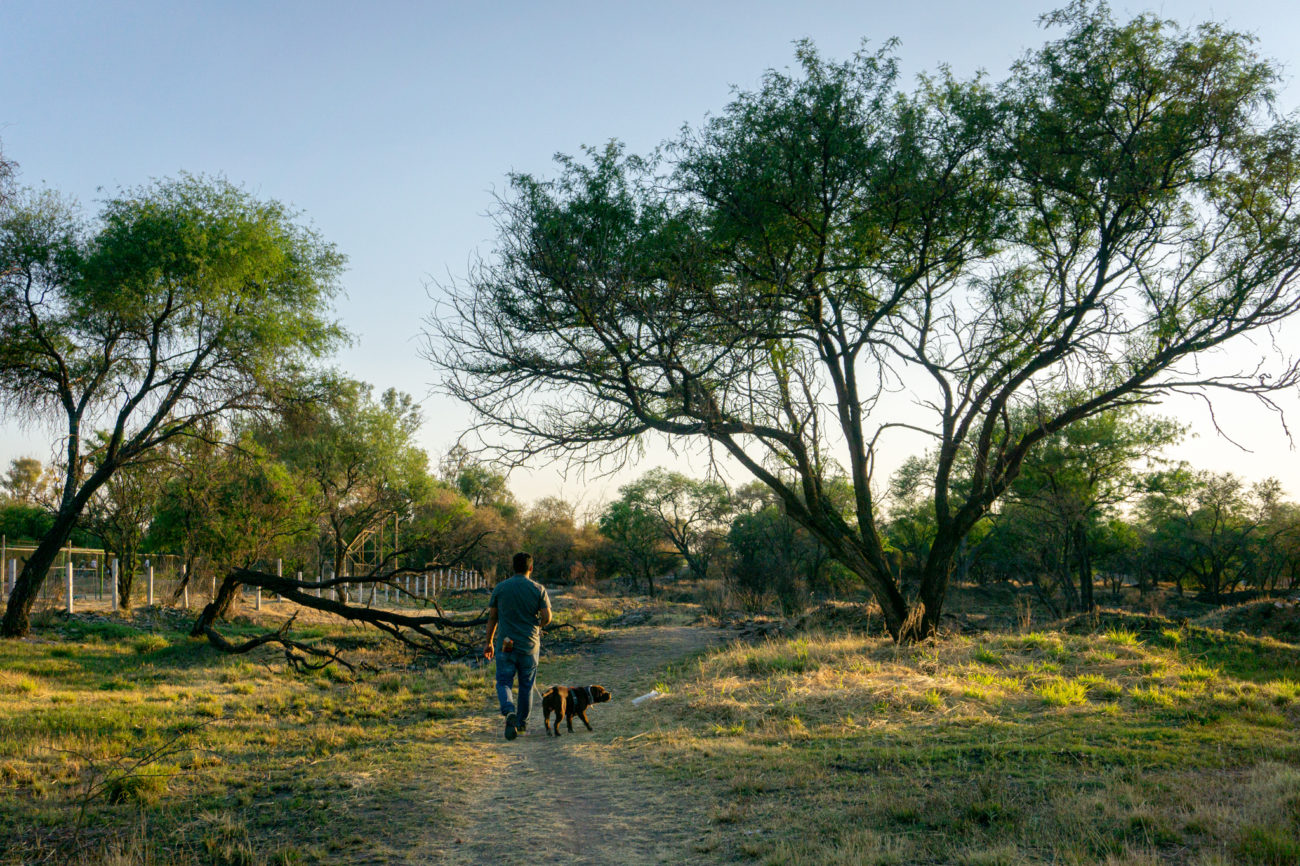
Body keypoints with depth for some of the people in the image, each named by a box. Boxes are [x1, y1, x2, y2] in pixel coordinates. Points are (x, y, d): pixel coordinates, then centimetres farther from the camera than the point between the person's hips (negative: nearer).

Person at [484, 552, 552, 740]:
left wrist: (489, 643, 12)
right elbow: (547, 617, -9)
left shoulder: (500, 588, -1)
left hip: (505, 645, 0)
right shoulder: (538, 589, -4)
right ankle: (522, 723, 24)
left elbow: (492, 618, 3)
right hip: (530, 645, 0)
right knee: (526, 685, 14)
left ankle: (509, 712, -21)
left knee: (503, 682, 5)